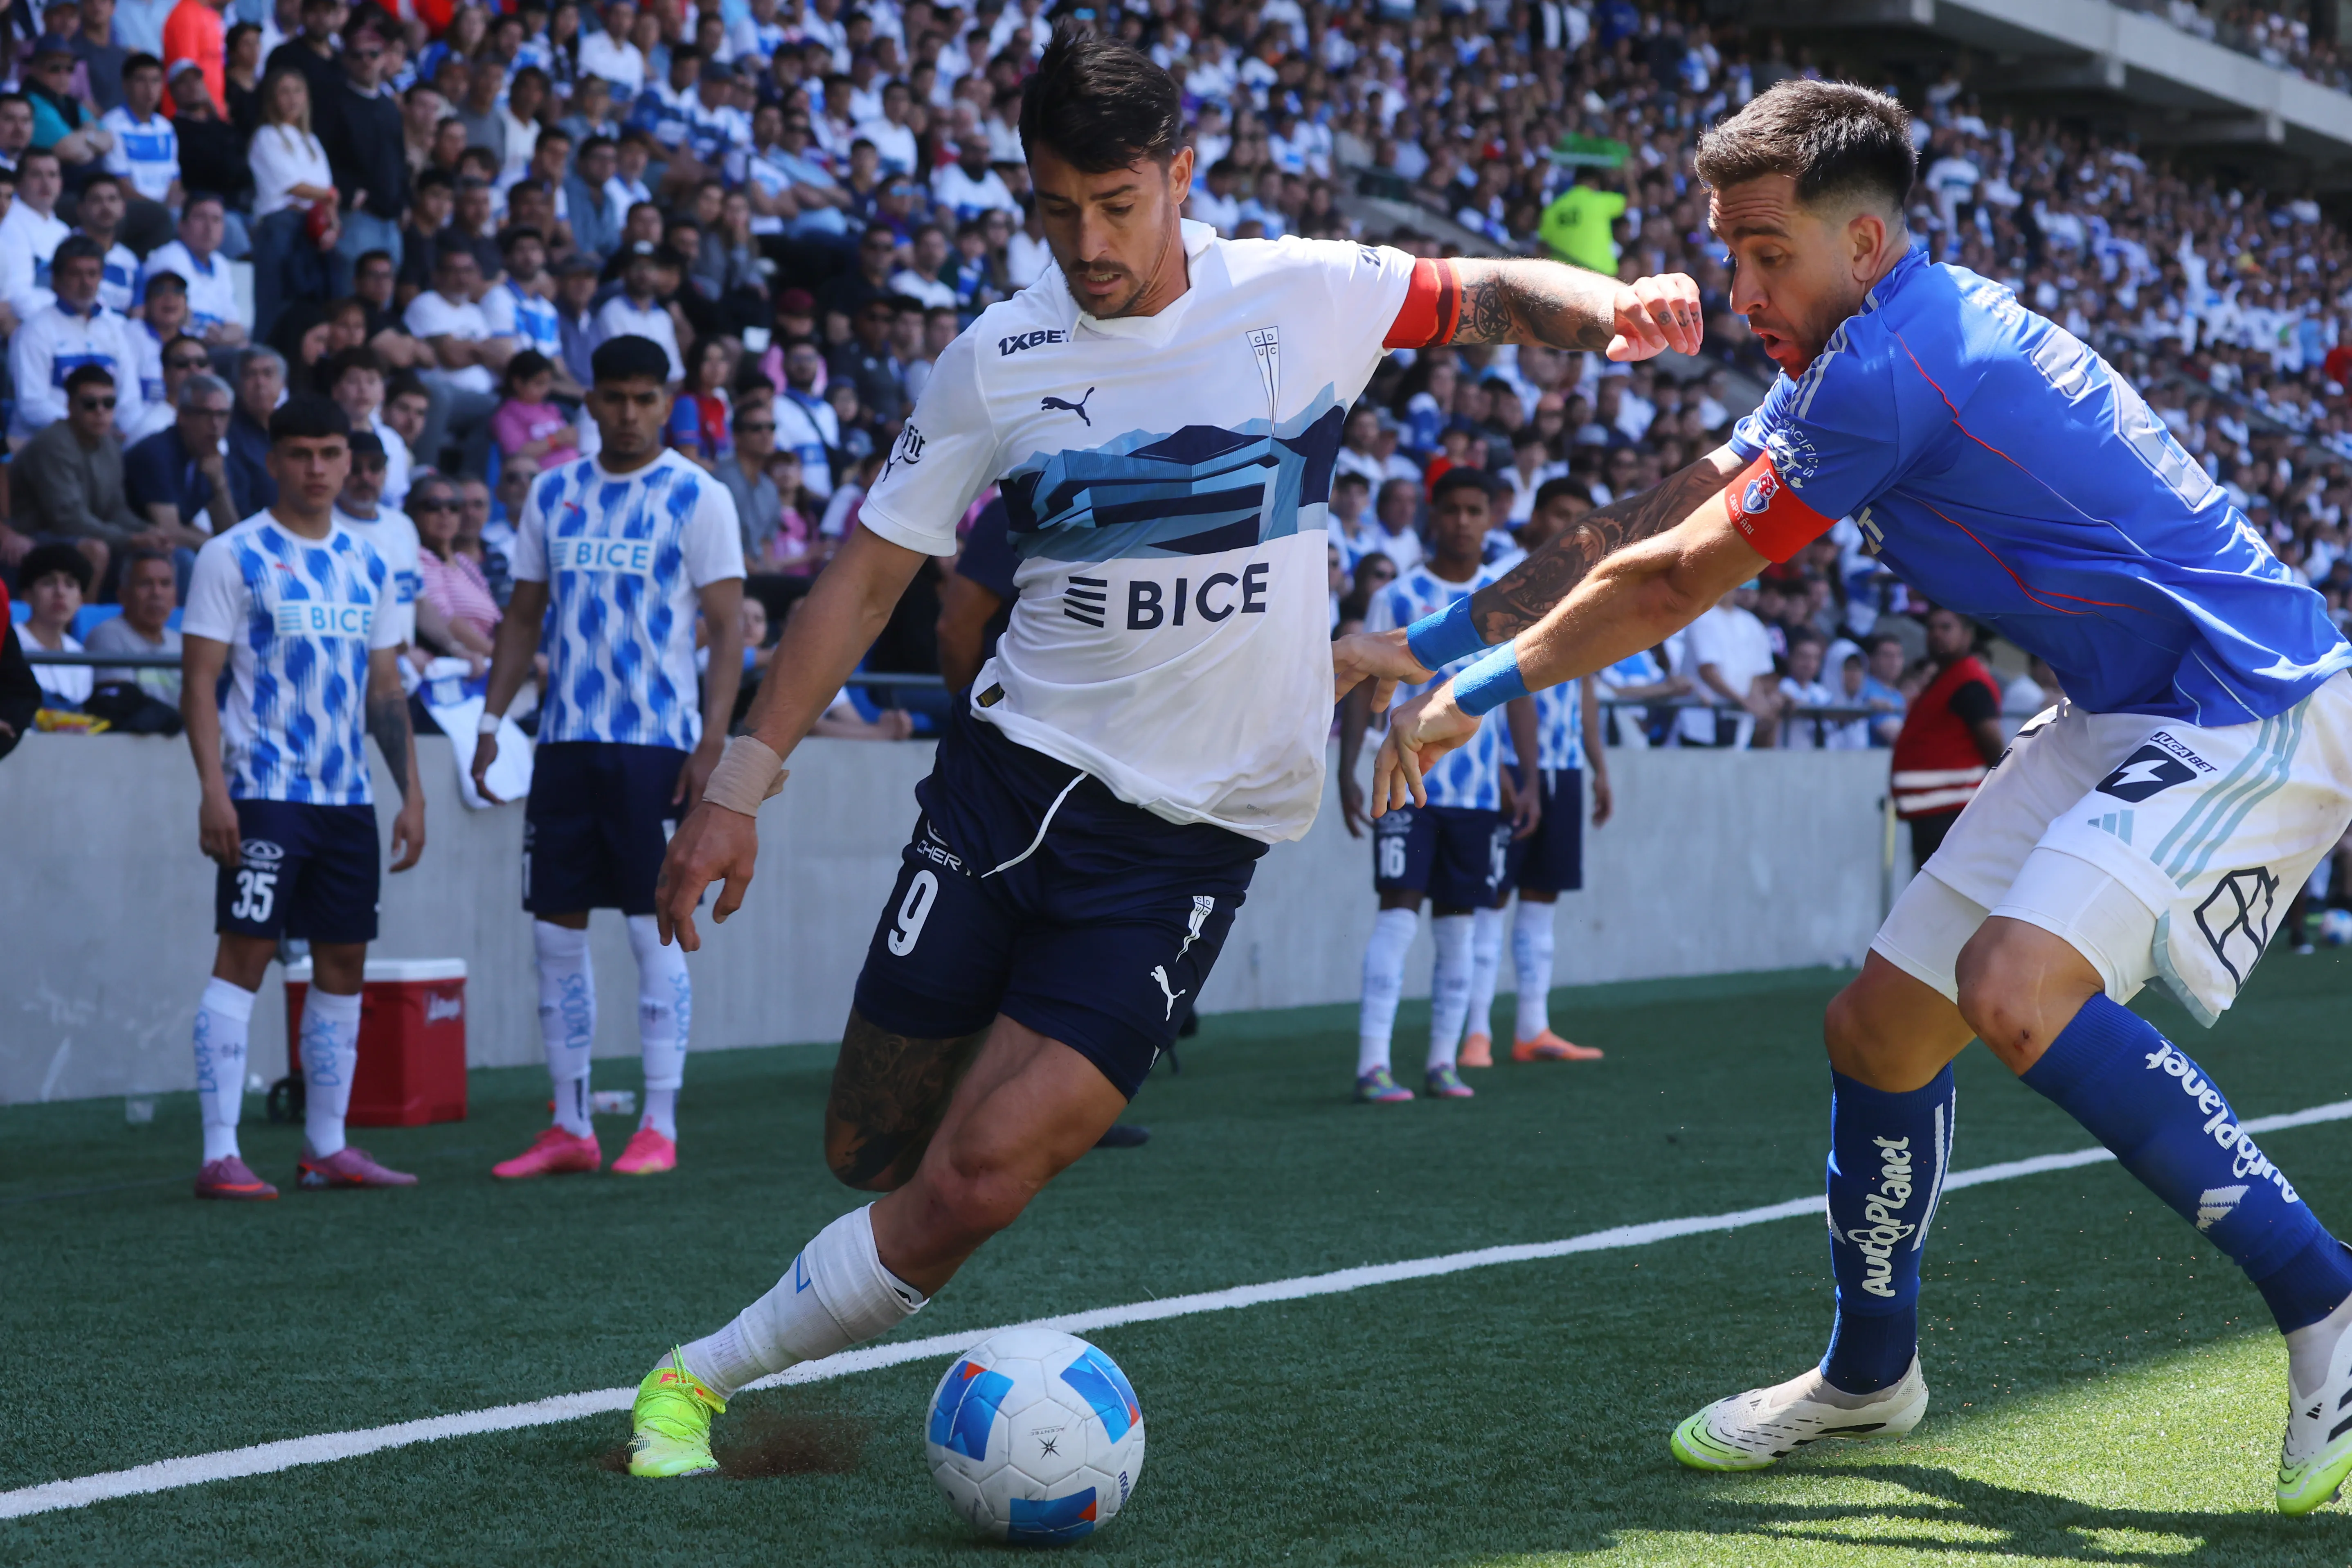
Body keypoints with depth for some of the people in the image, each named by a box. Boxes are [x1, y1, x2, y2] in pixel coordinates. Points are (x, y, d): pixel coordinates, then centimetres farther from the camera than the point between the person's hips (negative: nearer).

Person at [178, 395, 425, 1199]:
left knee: (343, 961, 8)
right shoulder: (233, 556, -3)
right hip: (263, 793, -6)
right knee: (245, 954, -9)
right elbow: (199, 681, -7)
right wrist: (213, 789, -17)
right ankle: (220, 1154, -9)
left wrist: (412, 793, 11)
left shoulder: (367, 565, 14)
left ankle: (327, 1147, 16)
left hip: (349, 798, 6)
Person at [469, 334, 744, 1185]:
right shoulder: (554, 494, 12)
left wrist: (712, 743, -14)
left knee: (657, 928, -4)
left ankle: (659, 1125, 2)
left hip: (657, 741, -5)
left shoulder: (698, 497, -2)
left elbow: (728, 628, -5)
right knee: (555, 930, 5)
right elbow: (524, 615, 17)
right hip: (565, 740, 5)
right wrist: (491, 718, 7)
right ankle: (569, 1128, 13)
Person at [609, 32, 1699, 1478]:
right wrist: (741, 784, -1)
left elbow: (1487, 295, 11)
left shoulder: (1299, 296, -3)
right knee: (873, 1149, 3)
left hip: (1189, 836, -2)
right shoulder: (1000, 359, 1)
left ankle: (705, 1376, 3)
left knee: (978, 1181, -14)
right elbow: (867, 577, 4)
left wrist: (1607, 306, -13)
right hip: (1011, 774, 2)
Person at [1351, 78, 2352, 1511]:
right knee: (1879, 1028, 10)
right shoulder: (1854, 358, 10)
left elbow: (1673, 584, -12)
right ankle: (1870, 1376, 30)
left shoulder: (1895, 361, -21)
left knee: (2016, 991, -31)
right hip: (2126, 720, 10)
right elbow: (1644, 530, 16)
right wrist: (1430, 642, 14)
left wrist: (1480, 691, 0)